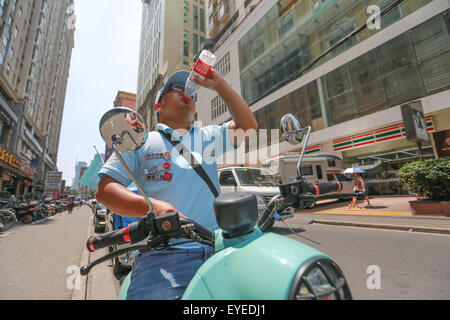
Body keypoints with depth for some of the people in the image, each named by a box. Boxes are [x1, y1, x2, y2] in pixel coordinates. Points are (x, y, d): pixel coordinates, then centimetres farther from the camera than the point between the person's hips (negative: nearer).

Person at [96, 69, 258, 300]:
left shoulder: (209, 136, 19)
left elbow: (248, 126, 10)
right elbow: (104, 189, 3)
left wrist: (219, 85, 6)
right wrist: (153, 206, -16)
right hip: (163, 253, -2)